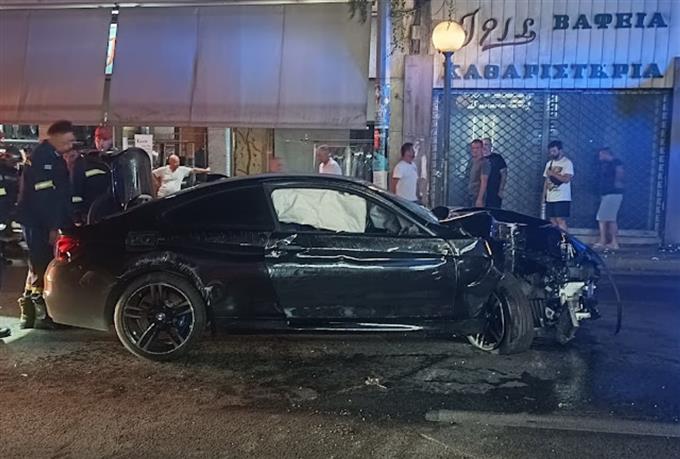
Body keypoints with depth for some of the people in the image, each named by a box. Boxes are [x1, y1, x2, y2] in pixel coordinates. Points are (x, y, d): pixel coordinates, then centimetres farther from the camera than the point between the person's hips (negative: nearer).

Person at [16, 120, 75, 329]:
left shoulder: (55, 157, 15)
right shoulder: (42, 157, -16)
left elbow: (62, 192, 19)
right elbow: (43, 194, -22)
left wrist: (67, 222, 15)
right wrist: (53, 227, -23)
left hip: (46, 223, 10)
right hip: (37, 223, -10)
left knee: (39, 267, 15)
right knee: (41, 267, -7)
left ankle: (29, 314, 23)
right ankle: (42, 315, 0)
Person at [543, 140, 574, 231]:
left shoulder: (567, 163, -5)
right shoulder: (549, 163, 16)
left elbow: (566, 179, -16)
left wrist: (553, 173, -12)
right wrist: (544, 196, 12)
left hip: (562, 199, -6)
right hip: (550, 198, 7)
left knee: (561, 221, -11)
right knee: (552, 222, 5)